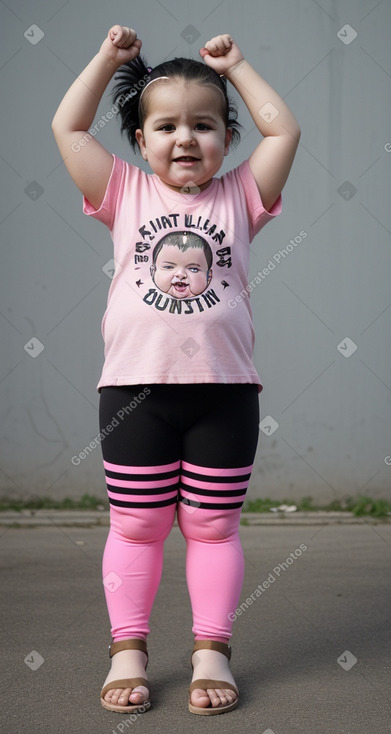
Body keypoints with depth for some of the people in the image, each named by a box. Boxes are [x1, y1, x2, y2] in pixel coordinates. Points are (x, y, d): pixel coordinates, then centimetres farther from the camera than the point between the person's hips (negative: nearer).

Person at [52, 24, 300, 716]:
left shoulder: (238, 196, 7)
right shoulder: (127, 194, 6)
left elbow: (284, 129, 3)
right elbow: (67, 127, 4)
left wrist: (234, 64, 9)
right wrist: (109, 57, 8)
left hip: (224, 392, 0)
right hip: (135, 389, 0)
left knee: (212, 526, 8)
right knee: (136, 526, 7)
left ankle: (211, 650, 17)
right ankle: (128, 650, 17)